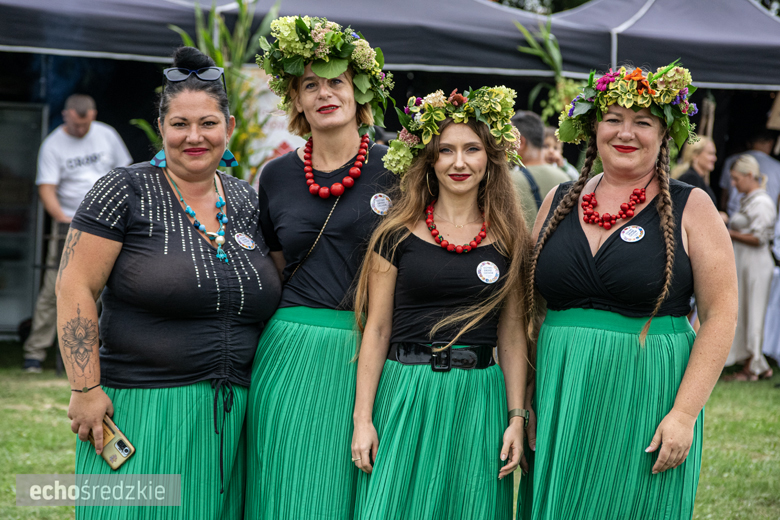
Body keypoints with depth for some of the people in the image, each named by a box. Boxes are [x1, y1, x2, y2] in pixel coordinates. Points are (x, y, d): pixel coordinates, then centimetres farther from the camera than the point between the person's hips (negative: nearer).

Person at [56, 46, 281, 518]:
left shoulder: (248, 203, 10)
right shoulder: (127, 191, -5)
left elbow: (274, 296, 19)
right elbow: (75, 287, -9)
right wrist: (86, 388, -13)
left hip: (232, 416, 5)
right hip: (144, 407, -4)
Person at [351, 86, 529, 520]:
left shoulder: (508, 240, 7)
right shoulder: (398, 236, 2)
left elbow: (512, 336, 8)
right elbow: (377, 330, 1)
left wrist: (517, 417, 1)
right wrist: (363, 419, -4)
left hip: (477, 399, 1)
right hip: (404, 395, -1)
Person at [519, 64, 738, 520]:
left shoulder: (690, 208, -2)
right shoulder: (559, 202, 9)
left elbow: (720, 316, -6)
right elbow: (530, 307, 14)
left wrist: (684, 414, -14)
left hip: (647, 399, -3)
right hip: (559, 400, 3)